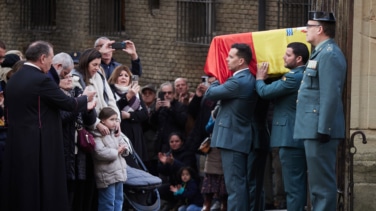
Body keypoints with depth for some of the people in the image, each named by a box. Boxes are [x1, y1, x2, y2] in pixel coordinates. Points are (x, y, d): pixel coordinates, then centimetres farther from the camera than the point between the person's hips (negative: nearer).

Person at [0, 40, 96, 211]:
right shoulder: (41, 80, -17)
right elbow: (68, 103, -11)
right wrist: (85, 98, 11)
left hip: (15, 144, 8)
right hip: (39, 146, -8)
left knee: (18, 193, 11)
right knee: (45, 193, -1)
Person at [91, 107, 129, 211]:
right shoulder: (98, 136, -13)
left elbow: (125, 146, 18)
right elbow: (100, 152, -26)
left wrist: (123, 149, -7)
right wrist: (116, 152, -16)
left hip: (119, 173, 9)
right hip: (107, 175, -9)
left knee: (118, 200, 14)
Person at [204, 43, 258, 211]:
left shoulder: (238, 82, -18)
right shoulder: (248, 79, 13)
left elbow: (209, 93, -10)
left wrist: (218, 80, 7)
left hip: (232, 139, -10)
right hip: (241, 138, 10)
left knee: (235, 184, -10)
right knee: (242, 184, 10)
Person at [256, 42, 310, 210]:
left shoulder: (294, 77, -16)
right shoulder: (303, 76, 15)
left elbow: (265, 92, -15)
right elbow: (277, 93, 24)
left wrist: (259, 79, 5)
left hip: (291, 138, -10)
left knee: (293, 185, -10)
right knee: (298, 183, 12)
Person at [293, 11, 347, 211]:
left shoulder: (329, 54, -14)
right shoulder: (322, 53, 18)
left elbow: (330, 96, -21)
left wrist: (323, 129, -24)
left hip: (320, 129, -11)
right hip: (315, 129, 11)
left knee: (322, 184, -9)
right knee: (318, 183, 13)